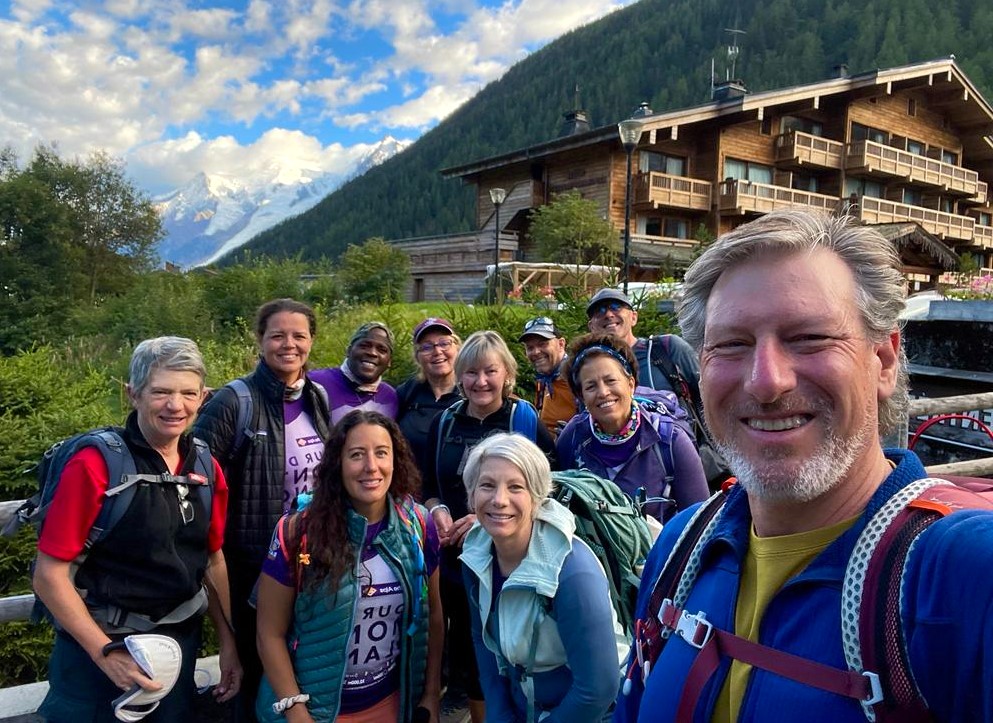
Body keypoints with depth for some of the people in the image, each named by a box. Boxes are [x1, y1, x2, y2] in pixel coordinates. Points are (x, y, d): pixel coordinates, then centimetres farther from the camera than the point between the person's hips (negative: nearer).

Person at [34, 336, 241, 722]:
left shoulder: (206, 469, -2)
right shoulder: (95, 464, -17)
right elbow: (49, 575, -15)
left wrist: (228, 642, 8)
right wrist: (106, 653, -19)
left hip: (180, 645, 5)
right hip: (99, 650, -5)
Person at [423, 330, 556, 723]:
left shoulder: (527, 421, -6)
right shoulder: (443, 423, 7)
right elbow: (430, 487, 16)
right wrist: (438, 510, -6)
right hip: (458, 561, 4)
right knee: (467, 659, 15)